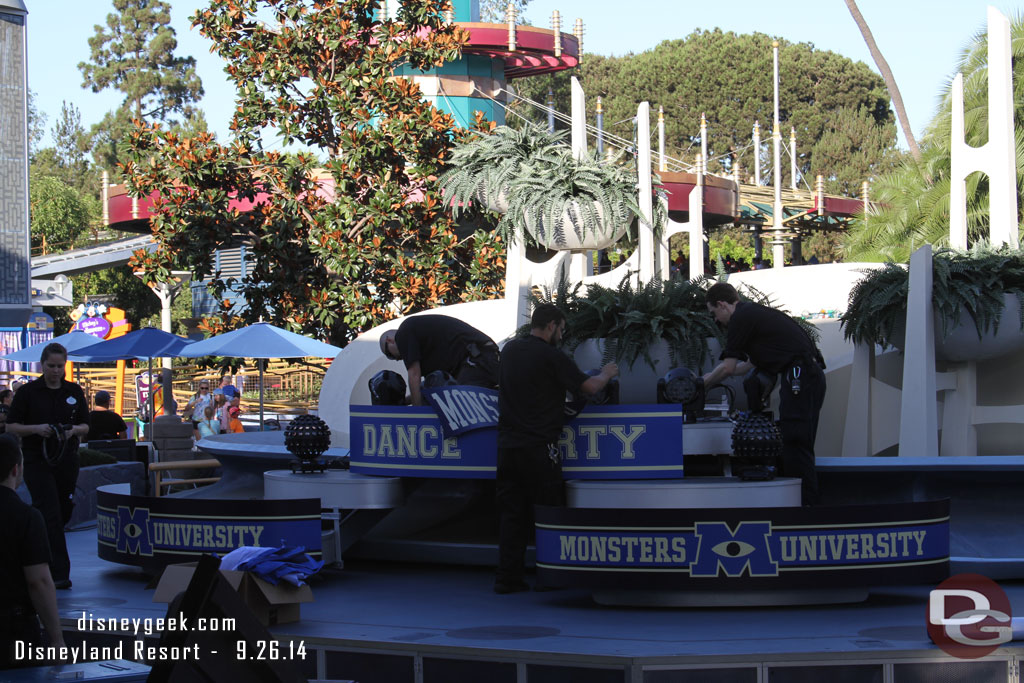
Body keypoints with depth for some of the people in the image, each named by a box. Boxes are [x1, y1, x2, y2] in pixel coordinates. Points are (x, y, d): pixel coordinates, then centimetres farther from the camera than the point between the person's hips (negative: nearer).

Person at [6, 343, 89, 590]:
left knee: (64, 513, 11)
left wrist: (73, 430, -11)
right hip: (38, 461, -4)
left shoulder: (74, 391, 8)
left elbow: (86, 426, 11)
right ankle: (59, 572, -12)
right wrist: (36, 428, -18)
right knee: (51, 515, -11)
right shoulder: (28, 391, -2)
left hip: (67, 459, 4)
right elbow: (11, 426, -2)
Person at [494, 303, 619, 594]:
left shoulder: (509, 350, 9)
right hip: (539, 447, -6)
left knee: (511, 513, 8)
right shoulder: (551, 357, -11)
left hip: (507, 446, 6)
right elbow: (589, 387, -8)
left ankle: (508, 577, 7)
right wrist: (607, 374, 13)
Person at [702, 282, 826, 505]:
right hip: (811, 375, 10)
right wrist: (710, 377, 35)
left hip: (799, 377, -10)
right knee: (793, 446, 12)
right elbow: (749, 364, 33)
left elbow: (727, 367, -3)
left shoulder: (741, 318, -5)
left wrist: (701, 384, 12)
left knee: (796, 447, -9)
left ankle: (806, 503, -11)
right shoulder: (754, 313, 25)